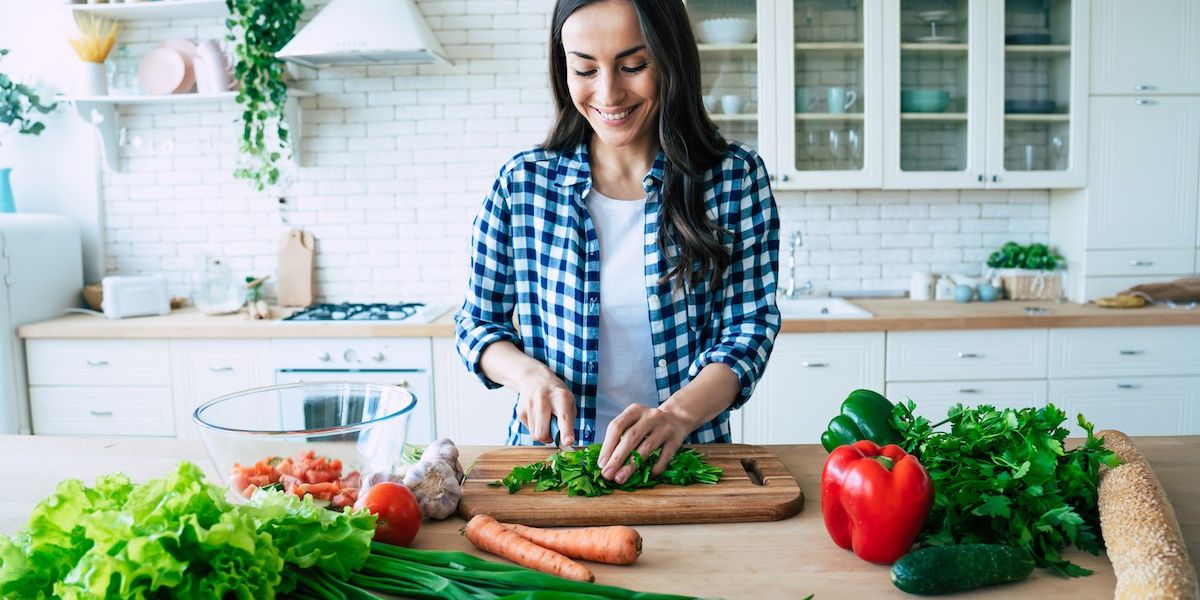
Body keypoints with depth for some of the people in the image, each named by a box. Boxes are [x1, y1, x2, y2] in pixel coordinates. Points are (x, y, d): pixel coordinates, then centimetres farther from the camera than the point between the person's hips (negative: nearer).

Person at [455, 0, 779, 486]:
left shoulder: (737, 177, -1)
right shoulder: (522, 183, 1)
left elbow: (749, 325, -4)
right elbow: (476, 322, 9)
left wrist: (677, 414, -21)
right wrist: (529, 372, -12)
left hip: (683, 459, 0)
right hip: (550, 457, 1)